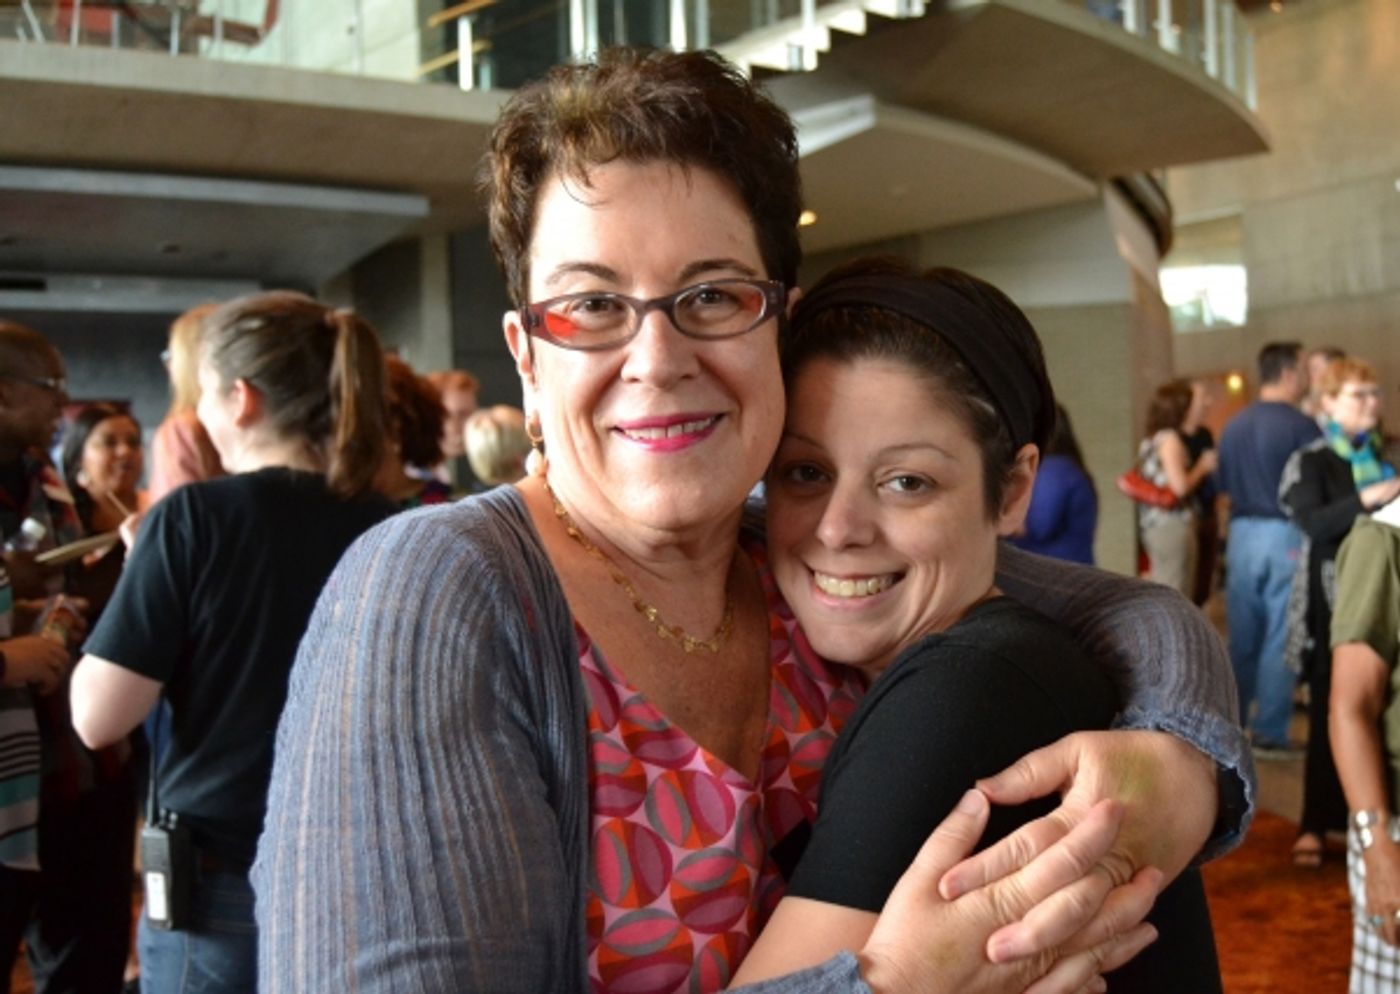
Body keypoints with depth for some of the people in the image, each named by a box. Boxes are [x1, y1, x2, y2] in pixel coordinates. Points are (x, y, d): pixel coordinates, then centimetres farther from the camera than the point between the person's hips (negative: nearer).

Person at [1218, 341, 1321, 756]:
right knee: (1281, 639, 1)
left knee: (1241, 637, 13)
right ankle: (1270, 733, 4)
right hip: (1286, 536, -5)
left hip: (1241, 534, 5)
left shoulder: (1233, 426, 5)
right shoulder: (1301, 425, -11)